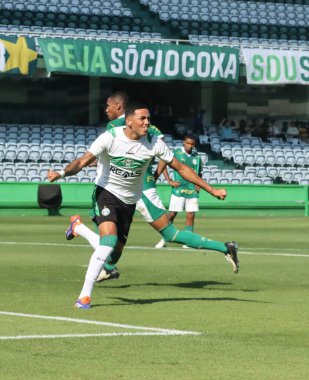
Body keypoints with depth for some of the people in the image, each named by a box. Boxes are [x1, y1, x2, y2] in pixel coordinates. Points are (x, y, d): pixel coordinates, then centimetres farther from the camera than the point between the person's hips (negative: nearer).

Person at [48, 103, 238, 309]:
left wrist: (212, 190, -5)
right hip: (106, 192, -4)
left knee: (117, 247, 6)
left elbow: (181, 168, -3)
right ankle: (85, 295, -19)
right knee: (109, 240, -25)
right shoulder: (110, 138, -18)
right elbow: (83, 161, -26)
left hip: (129, 200, 4)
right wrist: (62, 172, -47)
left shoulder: (154, 143, -11)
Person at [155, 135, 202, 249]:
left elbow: (199, 173, 23)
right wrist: (170, 181, -7)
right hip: (178, 189, -4)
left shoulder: (197, 156, 10)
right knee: (172, 214, -4)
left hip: (192, 190, 4)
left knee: (191, 215, 0)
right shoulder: (177, 153, -3)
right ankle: (164, 239, 4)